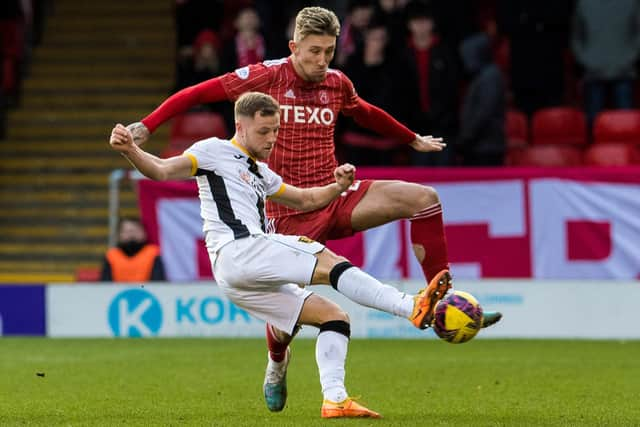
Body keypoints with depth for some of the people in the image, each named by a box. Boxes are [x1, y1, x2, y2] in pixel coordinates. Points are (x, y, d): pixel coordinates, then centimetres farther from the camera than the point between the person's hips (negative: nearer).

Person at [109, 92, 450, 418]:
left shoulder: (260, 173, 31)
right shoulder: (215, 152, 7)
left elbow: (306, 200, 36)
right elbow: (161, 171, -3)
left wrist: (338, 186, 16)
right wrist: (130, 151, -22)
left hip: (251, 281, 9)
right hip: (236, 251, -9)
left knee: (334, 317, 3)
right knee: (329, 263, -23)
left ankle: (334, 398, -8)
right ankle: (411, 307, -34)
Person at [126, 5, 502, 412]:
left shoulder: (338, 84, 5)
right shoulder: (266, 77, -8)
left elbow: (369, 115, 29)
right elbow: (197, 93, -2)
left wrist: (414, 139, 41)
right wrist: (146, 126, -9)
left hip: (336, 198, 4)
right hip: (290, 213, -4)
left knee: (423, 198, -15)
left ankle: (441, 302, -11)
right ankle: (277, 363, 32)